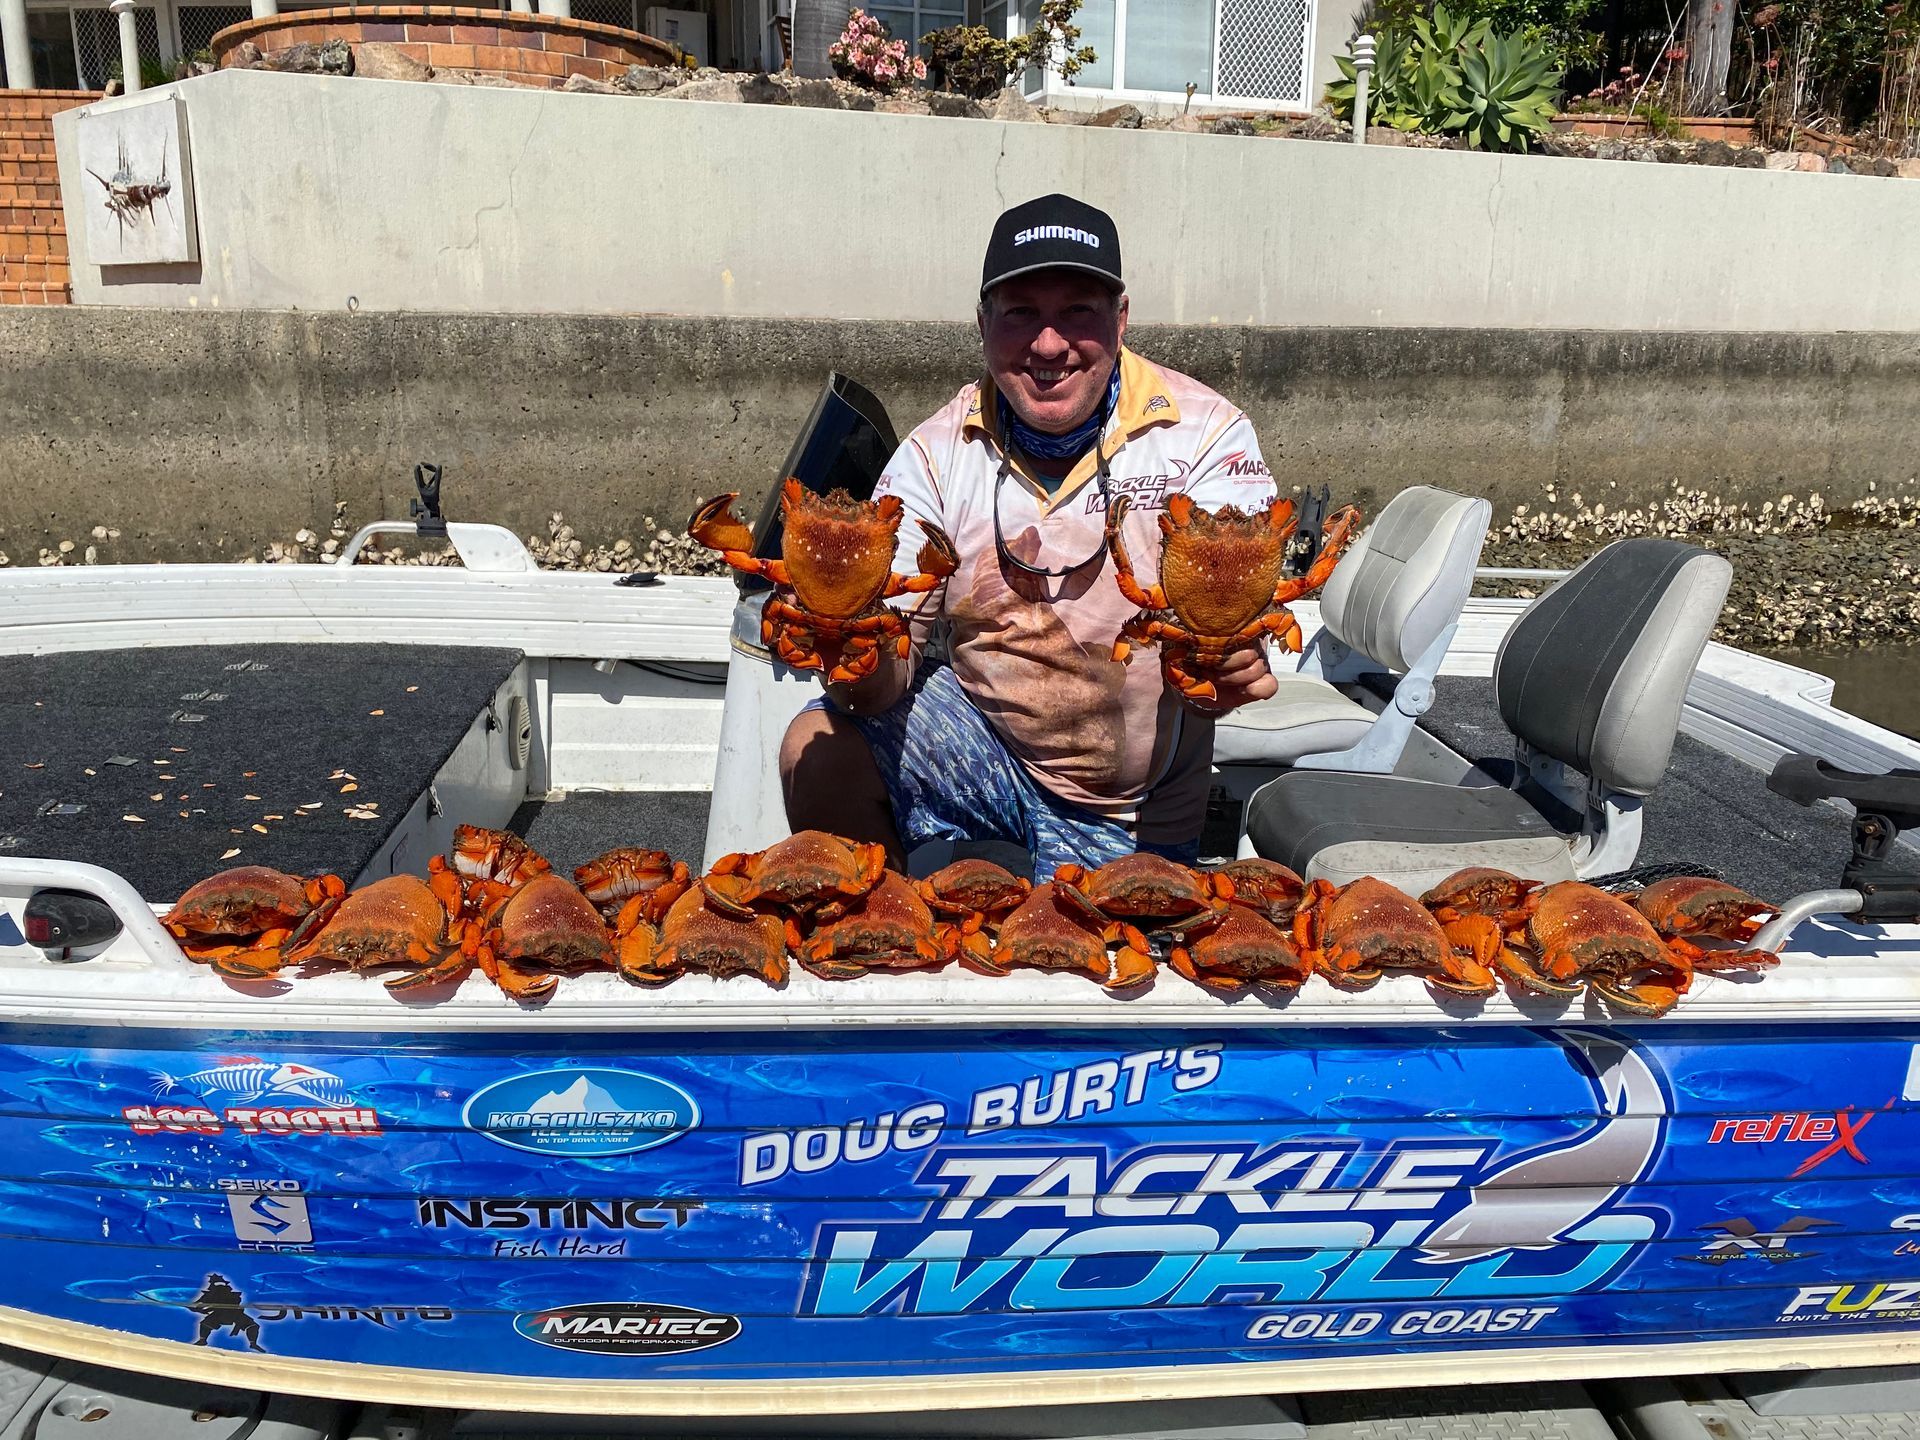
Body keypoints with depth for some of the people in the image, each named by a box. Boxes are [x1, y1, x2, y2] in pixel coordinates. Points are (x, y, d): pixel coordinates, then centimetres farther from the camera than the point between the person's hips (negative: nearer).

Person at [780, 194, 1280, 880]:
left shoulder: (1205, 433, -13)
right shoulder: (936, 454, -7)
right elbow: (893, 669, -13)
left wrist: (1224, 664, -45)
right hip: (980, 740, 2)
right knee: (817, 751, -19)